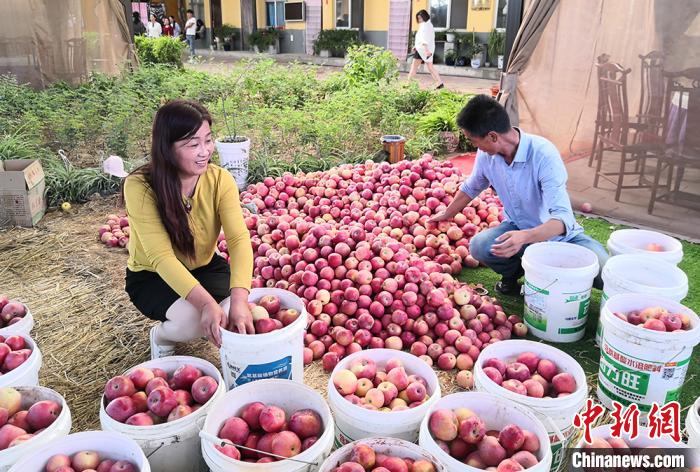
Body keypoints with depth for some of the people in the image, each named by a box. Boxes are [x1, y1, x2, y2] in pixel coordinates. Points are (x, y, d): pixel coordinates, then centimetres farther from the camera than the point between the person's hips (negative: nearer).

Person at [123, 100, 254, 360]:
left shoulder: (220, 179, -18)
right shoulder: (140, 186, -26)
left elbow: (239, 239, -28)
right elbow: (161, 256, -32)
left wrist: (239, 300, -45)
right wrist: (207, 303, -46)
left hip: (206, 267, 3)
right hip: (151, 276, -3)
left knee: (244, 314, -24)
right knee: (193, 318, -32)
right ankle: (161, 336, 4)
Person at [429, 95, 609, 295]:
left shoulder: (543, 155, -29)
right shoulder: (486, 154, -11)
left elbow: (562, 218, -37)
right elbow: (470, 189, 12)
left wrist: (525, 237, -55)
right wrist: (446, 215, 25)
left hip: (558, 232, -3)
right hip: (517, 227, 4)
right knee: (479, 246, -28)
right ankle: (514, 271, 5)